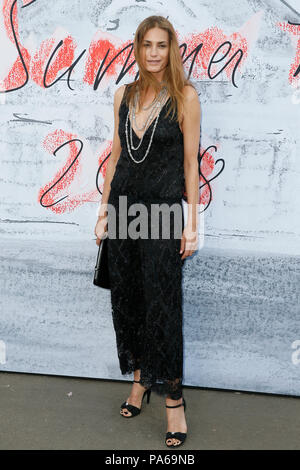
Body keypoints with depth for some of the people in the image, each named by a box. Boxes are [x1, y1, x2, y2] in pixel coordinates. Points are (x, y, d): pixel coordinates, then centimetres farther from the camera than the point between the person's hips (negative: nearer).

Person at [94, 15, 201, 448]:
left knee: (161, 304, -2)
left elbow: (190, 162, -5)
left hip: (163, 209, -5)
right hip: (123, 205, 5)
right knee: (126, 298, 11)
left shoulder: (185, 96, -4)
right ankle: (140, 379, 30)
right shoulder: (124, 94, 9)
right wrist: (103, 211, 10)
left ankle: (173, 398, 12)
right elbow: (116, 156, 12)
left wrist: (192, 222, -8)